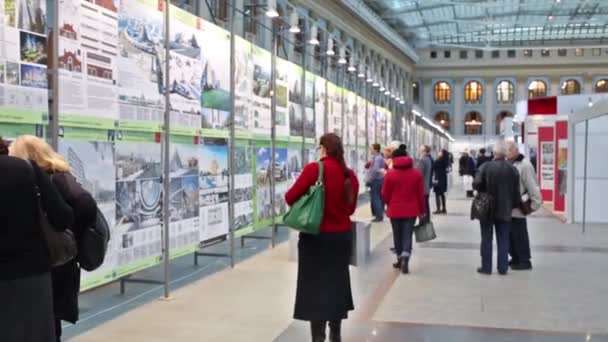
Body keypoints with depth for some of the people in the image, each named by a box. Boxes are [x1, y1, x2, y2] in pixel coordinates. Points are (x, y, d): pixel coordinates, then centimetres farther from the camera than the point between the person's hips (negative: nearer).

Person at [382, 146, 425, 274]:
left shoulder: (390, 174, -7)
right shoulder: (417, 173, -1)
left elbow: (385, 194, -2)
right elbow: (421, 194, 1)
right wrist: (422, 210, 11)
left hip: (395, 210, -1)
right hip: (411, 210, 1)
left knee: (397, 235, 14)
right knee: (407, 235, 3)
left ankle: (400, 259, 23)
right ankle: (405, 258, -17)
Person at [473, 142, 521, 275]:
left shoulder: (487, 166, -13)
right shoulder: (512, 169, -4)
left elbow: (476, 184, -16)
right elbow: (516, 190, -1)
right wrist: (514, 204, 14)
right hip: (504, 209, 2)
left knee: (486, 239, 7)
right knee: (503, 240, 11)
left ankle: (486, 267, 10)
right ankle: (503, 267, 12)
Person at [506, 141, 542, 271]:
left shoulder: (524, 165, -14)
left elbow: (532, 186, -15)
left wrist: (535, 203, -15)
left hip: (518, 207, -8)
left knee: (519, 235, -1)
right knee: (508, 234, 13)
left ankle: (525, 261, 9)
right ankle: (515, 258, 25)